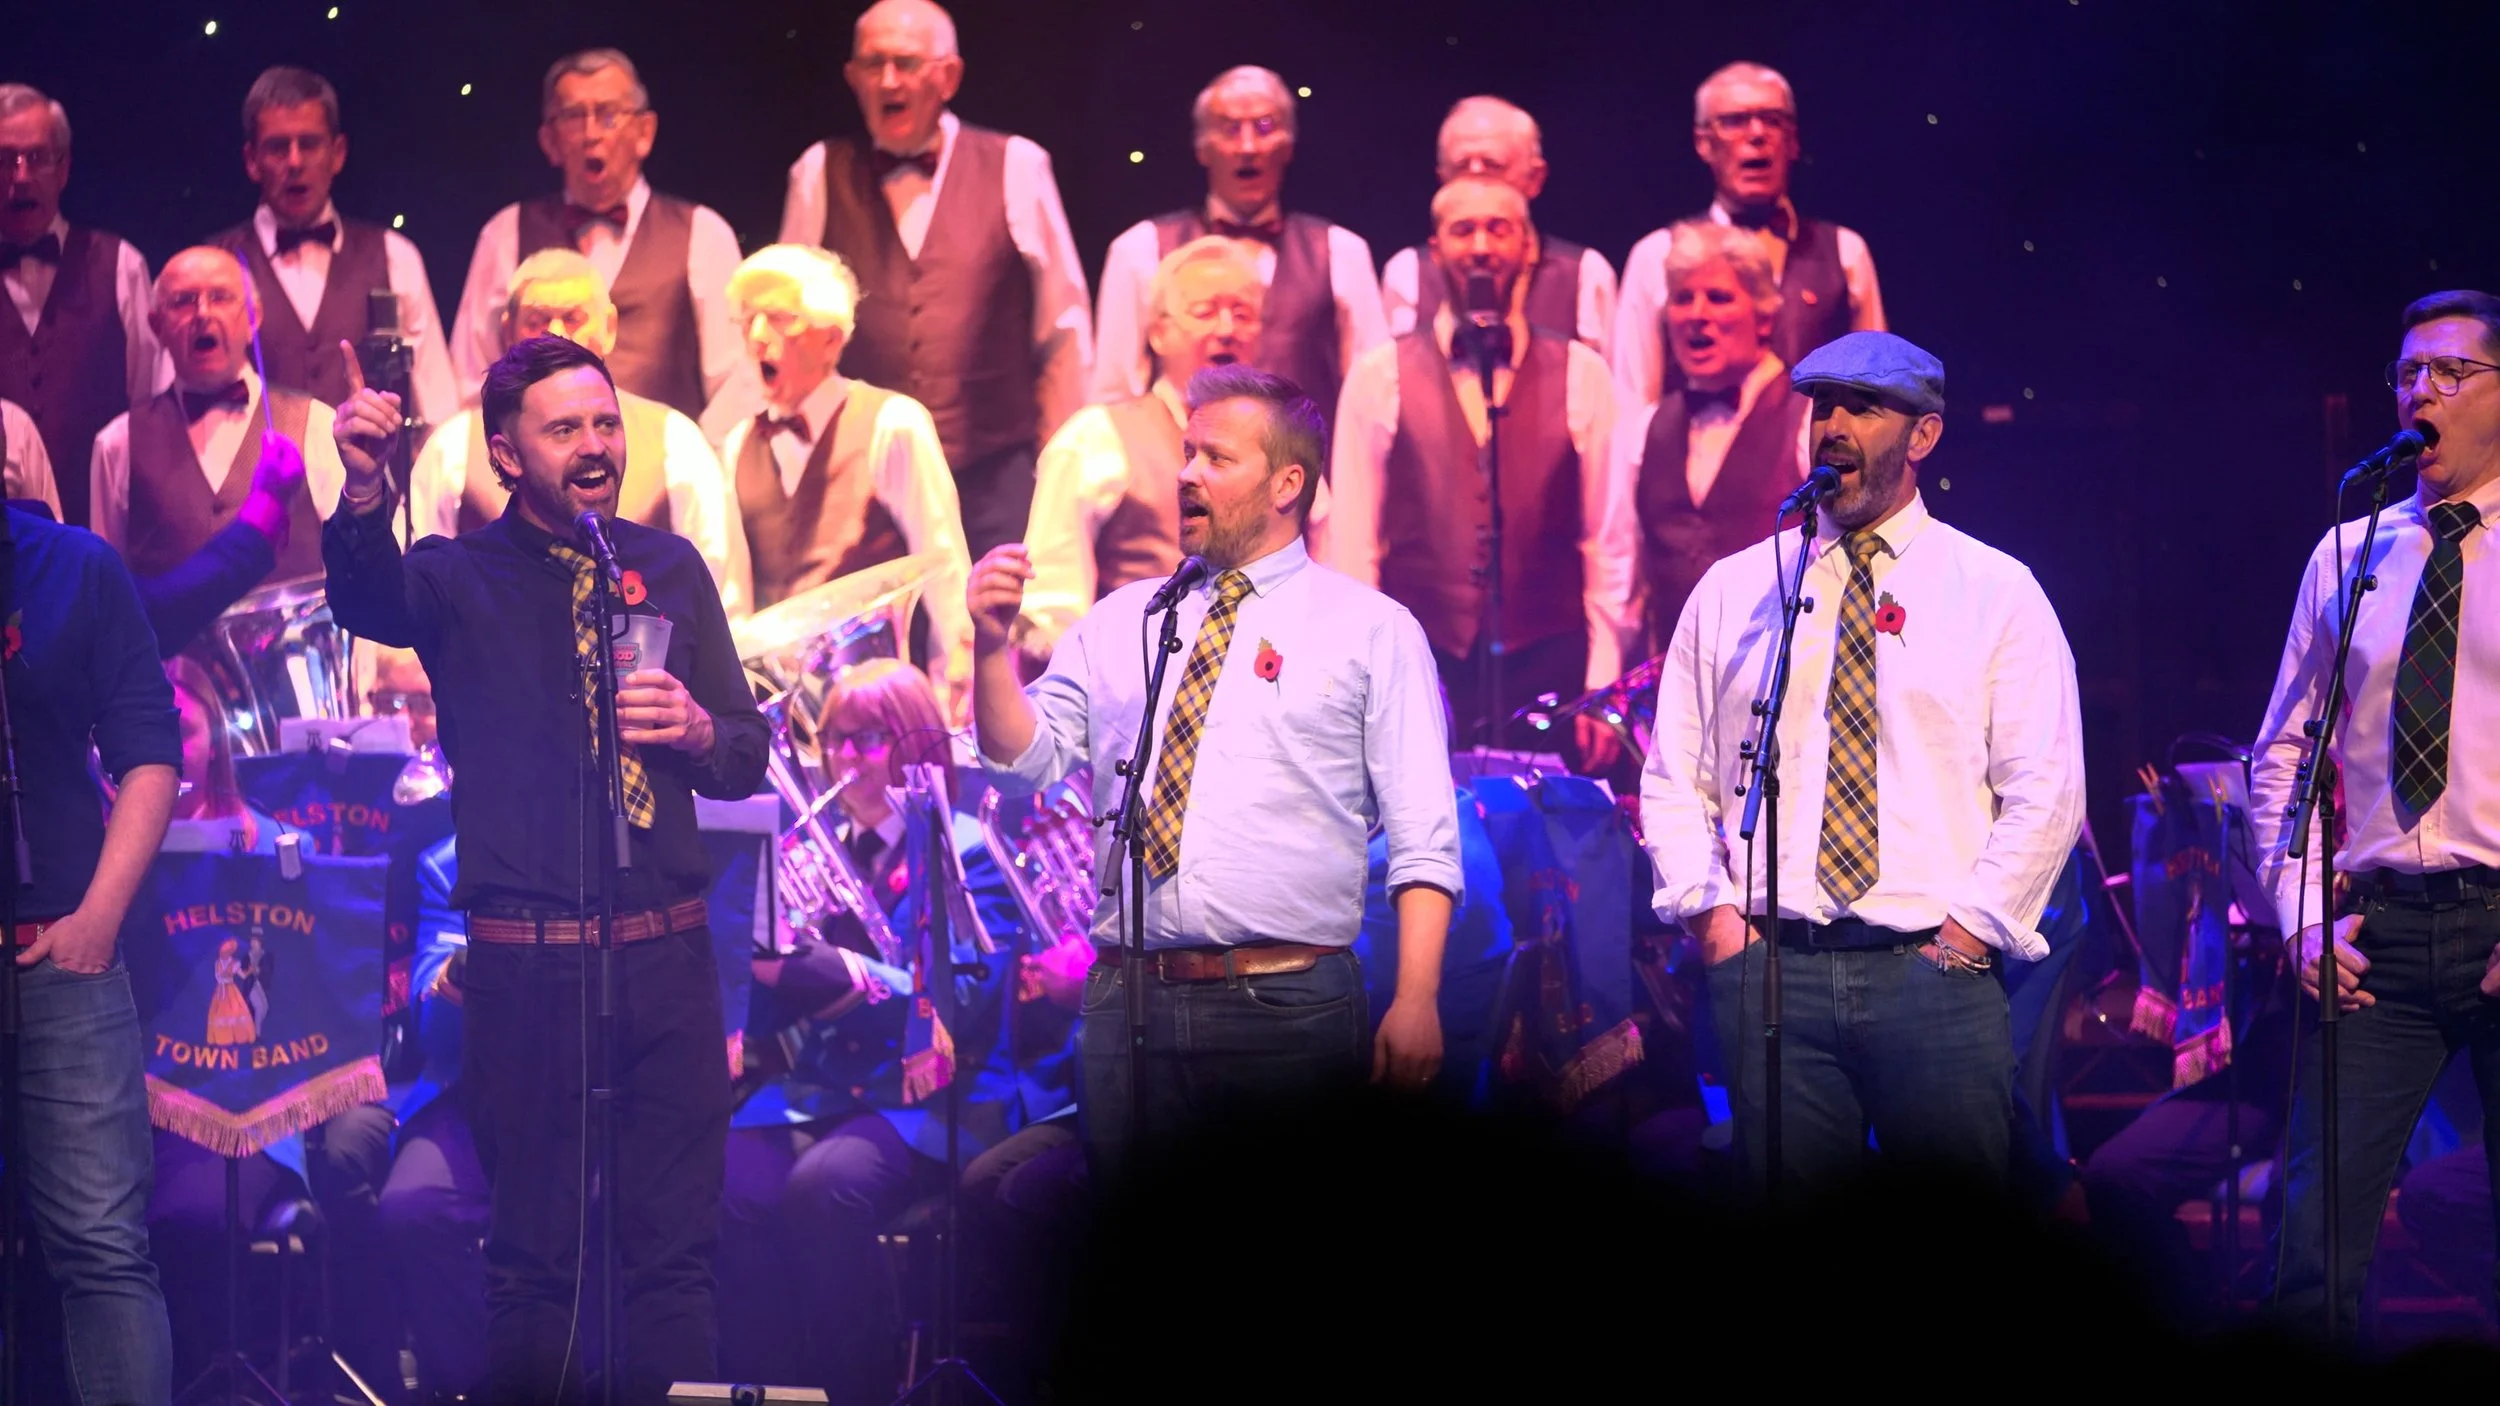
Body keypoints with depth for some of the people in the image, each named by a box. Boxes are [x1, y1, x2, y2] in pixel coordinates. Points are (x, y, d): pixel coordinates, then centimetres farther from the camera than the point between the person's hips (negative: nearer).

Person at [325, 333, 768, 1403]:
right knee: (532, 1256, 3)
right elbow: (368, 604, -23)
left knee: (676, 1250, 6)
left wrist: (697, 729, -9)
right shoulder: (462, 576, 1)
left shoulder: (668, 569, 11)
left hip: (668, 956, 3)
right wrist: (364, 499, -43)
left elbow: (749, 754, 14)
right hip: (524, 968, -3)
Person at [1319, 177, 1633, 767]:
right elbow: (1351, 541, 6)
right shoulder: (1379, 377, 6)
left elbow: (1610, 541, 6)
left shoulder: (1581, 376, 7)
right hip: (1417, 673, 0)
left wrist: (1602, 693, 1)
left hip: (1547, 671, 0)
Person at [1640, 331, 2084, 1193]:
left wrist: (1968, 933, -8)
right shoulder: (1733, 591, 12)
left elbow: (2046, 790, -1)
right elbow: (1673, 780, 13)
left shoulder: (1997, 593, 5)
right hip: (1769, 968, 2)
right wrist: (1713, 915, -1)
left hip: (1934, 967, -2)